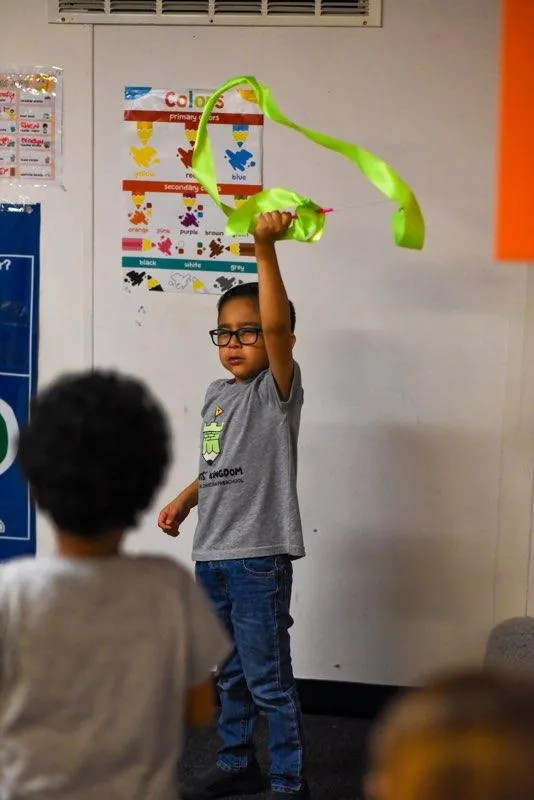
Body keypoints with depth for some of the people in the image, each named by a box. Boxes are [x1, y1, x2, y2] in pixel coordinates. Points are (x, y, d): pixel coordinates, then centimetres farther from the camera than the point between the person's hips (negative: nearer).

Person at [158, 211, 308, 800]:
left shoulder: (278, 389, -10)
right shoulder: (217, 394, 11)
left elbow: (277, 324, -27)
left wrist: (266, 251, -33)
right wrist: (185, 500, 10)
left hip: (258, 556, -7)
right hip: (212, 554, 7)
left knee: (268, 678, 0)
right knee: (230, 674, 20)